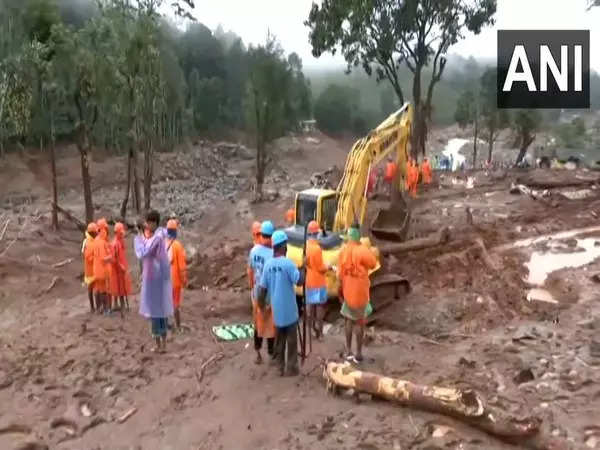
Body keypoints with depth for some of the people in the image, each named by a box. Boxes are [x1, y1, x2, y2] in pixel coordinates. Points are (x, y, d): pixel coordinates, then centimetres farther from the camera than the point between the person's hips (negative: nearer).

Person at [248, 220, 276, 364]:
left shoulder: (254, 250, -5)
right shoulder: (272, 254, -24)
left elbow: (250, 272, 6)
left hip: (257, 292, 5)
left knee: (258, 322, 19)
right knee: (270, 323, 11)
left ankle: (257, 351, 27)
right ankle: (271, 351, 25)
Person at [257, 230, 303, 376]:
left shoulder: (268, 264, -2)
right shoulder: (288, 263, -18)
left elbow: (262, 288, 0)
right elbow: (300, 281, -16)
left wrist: (261, 305, 13)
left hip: (276, 310, 5)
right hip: (289, 309, -5)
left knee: (279, 340, 16)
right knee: (292, 340, 9)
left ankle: (281, 368, 24)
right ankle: (291, 368, 16)